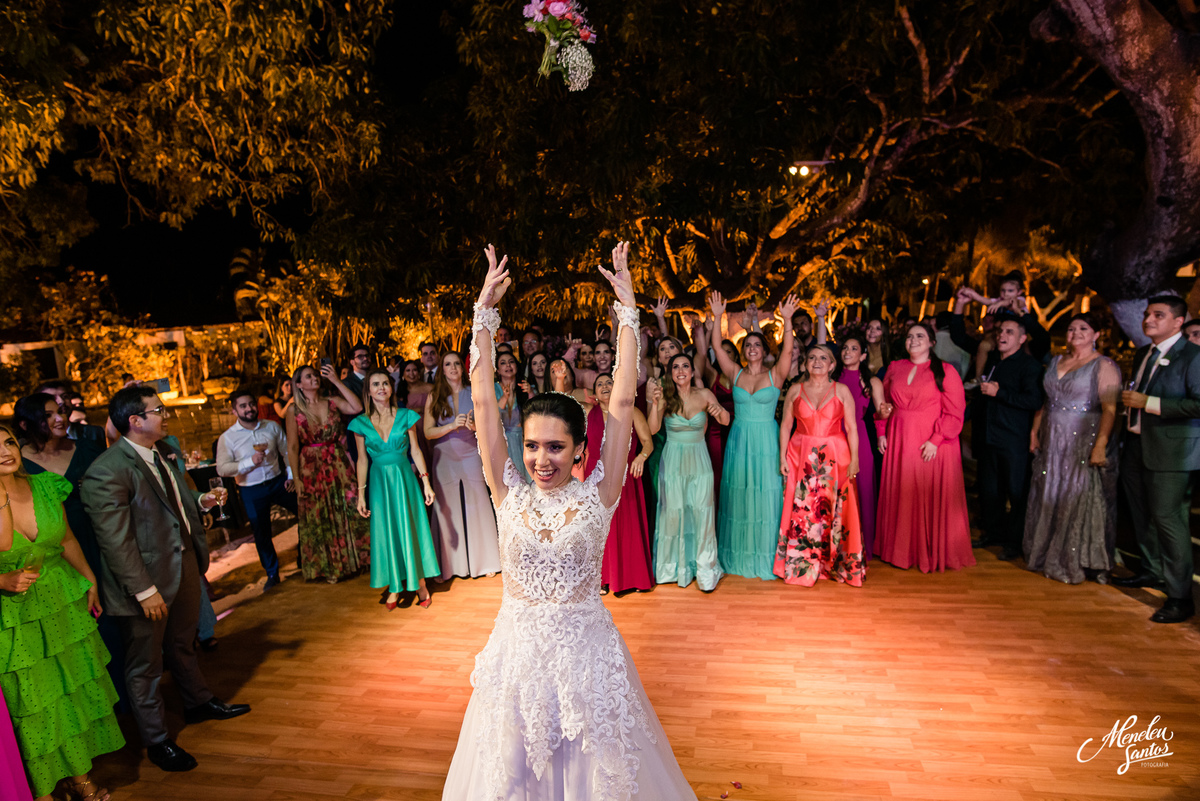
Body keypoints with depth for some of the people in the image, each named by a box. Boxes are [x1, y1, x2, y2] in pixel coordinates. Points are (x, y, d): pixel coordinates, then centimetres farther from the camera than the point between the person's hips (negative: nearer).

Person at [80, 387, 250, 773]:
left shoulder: (164, 451, 3)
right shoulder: (107, 472, -23)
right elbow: (114, 540, -23)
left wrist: (201, 500, 0)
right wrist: (144, 590, -22)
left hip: (184, 567, 8)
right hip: (147, 581, -8)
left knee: (182, 645, 28)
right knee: (146, 665, 13)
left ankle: (199, 702, 49)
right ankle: (157, 741, 30)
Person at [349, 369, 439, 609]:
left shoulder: (406, 416, -3)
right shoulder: (361, 423, -1)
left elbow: (416, 450, 2)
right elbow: (362, 459, 4)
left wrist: (426, 482, -3)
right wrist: (361, 495, 3)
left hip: (404, 479, -1)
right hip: (379, 481, 1)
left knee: (410, 529, 4)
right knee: (385, 533, 7)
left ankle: (419, 584, 17)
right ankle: (394, 586, 22)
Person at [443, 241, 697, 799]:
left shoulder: (596, 496, -11)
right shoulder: (509, 495, -6)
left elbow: (621, 403, -15)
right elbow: (483, 402, -9)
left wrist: (628, 309, -14)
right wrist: (484, 311, -10)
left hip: (585, 648, -1)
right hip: (517, 647, 2)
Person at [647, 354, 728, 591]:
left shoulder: (704, 395, -4)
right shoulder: (665, 395, -6)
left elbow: (726, 421, 0)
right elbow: (653, 429, -16)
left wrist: (720, 411, -22)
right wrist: (654, 403, -29)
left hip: (699, 459, 0)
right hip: (673, 460, 0)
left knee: (702, 512, -2)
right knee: (674, 511, 6)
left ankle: (705, 568, 11)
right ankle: (676, 565, 24)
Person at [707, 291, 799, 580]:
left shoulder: (775, 375, 0)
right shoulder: (736, 373, 5)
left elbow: (787, 350, -15)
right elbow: (717, 348, -2)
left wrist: (787, 320, -26)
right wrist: (717, 318, -10)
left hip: (766, 441, -2)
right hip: (739, 440, 2)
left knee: (766, 496, 3)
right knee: (737, 495, 8)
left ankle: (766, 556, 17)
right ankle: (739, 554, 21)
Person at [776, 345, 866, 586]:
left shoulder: (841, 390, 3)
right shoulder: (795, 390, 6)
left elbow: (851, 427, 1)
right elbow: (785, 425, 7)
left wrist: (854, 458, -3)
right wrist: (783, 457, 1)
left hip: (834, 457, -1)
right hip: (801, 456, 1)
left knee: (834, 510, 0)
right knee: (801, 509, 0)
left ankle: (835, 562, 15)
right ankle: (801, 565, 13)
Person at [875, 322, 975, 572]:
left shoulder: (945, 372, -4)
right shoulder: (894, 369, 9)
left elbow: (954, 413, -7)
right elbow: (884, 404, 17)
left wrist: (936, 440, -16)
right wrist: (881, 433, 8)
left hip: (932, 446, -4)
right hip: (899, 442, 4)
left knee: (933, 497, 2)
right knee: (900, 496, 9)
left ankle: (934, 552, 18)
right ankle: (902, 549, 24)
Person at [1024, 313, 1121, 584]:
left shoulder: (1104, 366, -7)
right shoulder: (1055, 362, 12)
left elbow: (1110, 409, -16)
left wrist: (1100, 446, -23)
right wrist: (1035, 433, 9)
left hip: (1084, 442, -6)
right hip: (1052, 444, 6)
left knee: (1080, 499, 0)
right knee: (1050, 498, 10)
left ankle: (1081, 562, 13)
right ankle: (1051, 557, 23)